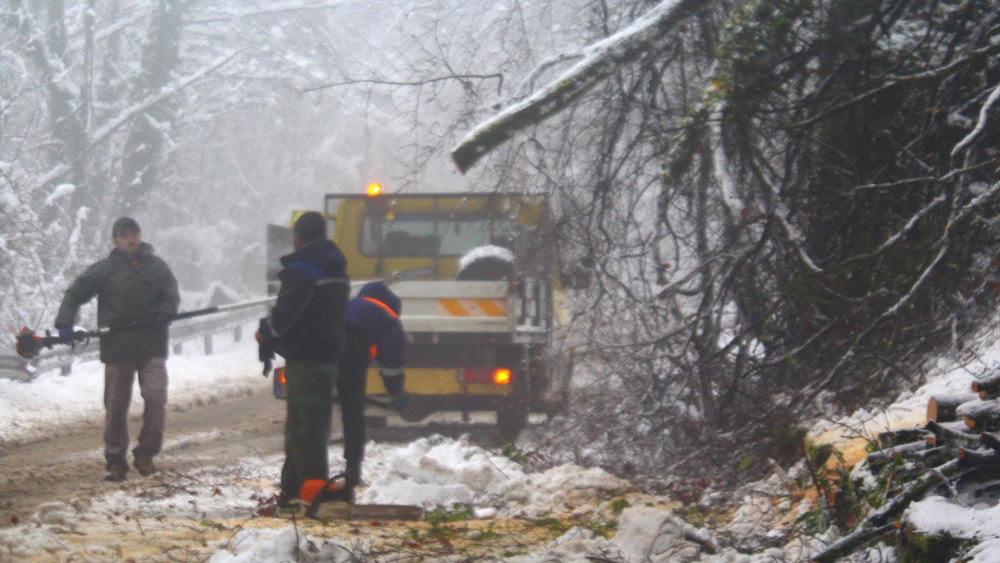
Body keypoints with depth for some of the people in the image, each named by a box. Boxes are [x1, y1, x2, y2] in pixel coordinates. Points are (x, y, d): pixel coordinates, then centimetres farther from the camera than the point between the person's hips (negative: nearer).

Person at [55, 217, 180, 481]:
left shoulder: (157, 266, 7)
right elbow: (75, 294, 6)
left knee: (156, 397, -13)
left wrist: (165, 313, -11)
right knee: (116, 405, 3)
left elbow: (172, 298, 10)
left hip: (152, 346, 0)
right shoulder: (104, 270, 3)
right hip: (116, 348, 0)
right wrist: (64, 324, -7)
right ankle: (115, 460, 14)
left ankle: (146, 453, 3)